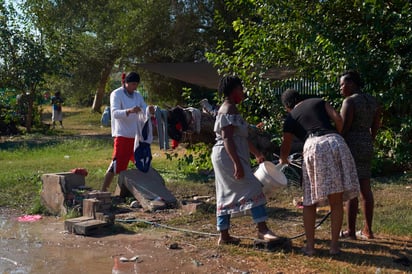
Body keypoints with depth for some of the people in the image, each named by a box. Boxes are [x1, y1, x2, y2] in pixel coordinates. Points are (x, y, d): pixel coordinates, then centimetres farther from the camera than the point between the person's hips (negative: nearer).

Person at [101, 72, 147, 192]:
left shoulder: (138, 96, 12)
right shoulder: (116, 94, -6)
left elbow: (145, 114, 9)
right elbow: (115, 113, -20)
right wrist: (129, 111, -37)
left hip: (137, 135, 7)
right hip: (122, 135, -6)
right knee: (115, 165, -8)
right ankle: (103, 190, -1)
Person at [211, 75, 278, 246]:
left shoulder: (231, 109, 20)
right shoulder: (228, 110, -13)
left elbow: (241, 137, 26)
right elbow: (227, 139, -22)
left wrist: (257, 153, 29)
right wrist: (237, 163, -27)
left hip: (225, 159, 11)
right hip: (228, 157, -11)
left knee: (226, 196, 10)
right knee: (252, 188, -13)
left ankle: (224, 235, 14)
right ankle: (262, 229, -14)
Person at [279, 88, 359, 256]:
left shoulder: (290, 120, 21)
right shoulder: (318, 102, 23)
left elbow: (285, 147, 32)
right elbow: (338, 118, 8)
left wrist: (283, 160, 53)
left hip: (313, 147, -1)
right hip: (335, 142, 1)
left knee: (310, 201, 12)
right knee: (336, 201, 8)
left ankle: (310, 246, 12)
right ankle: (334, 245, 12)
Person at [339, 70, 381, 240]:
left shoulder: (350, 101, -12)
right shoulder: (372, 100, 13)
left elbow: (343, 128, -17)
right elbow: (375, 126, 17)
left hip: (351, 146, -8)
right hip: (367, 147, 9)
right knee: (365, 189, 11)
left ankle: (351, 231, 3)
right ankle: (367, 230, 17)